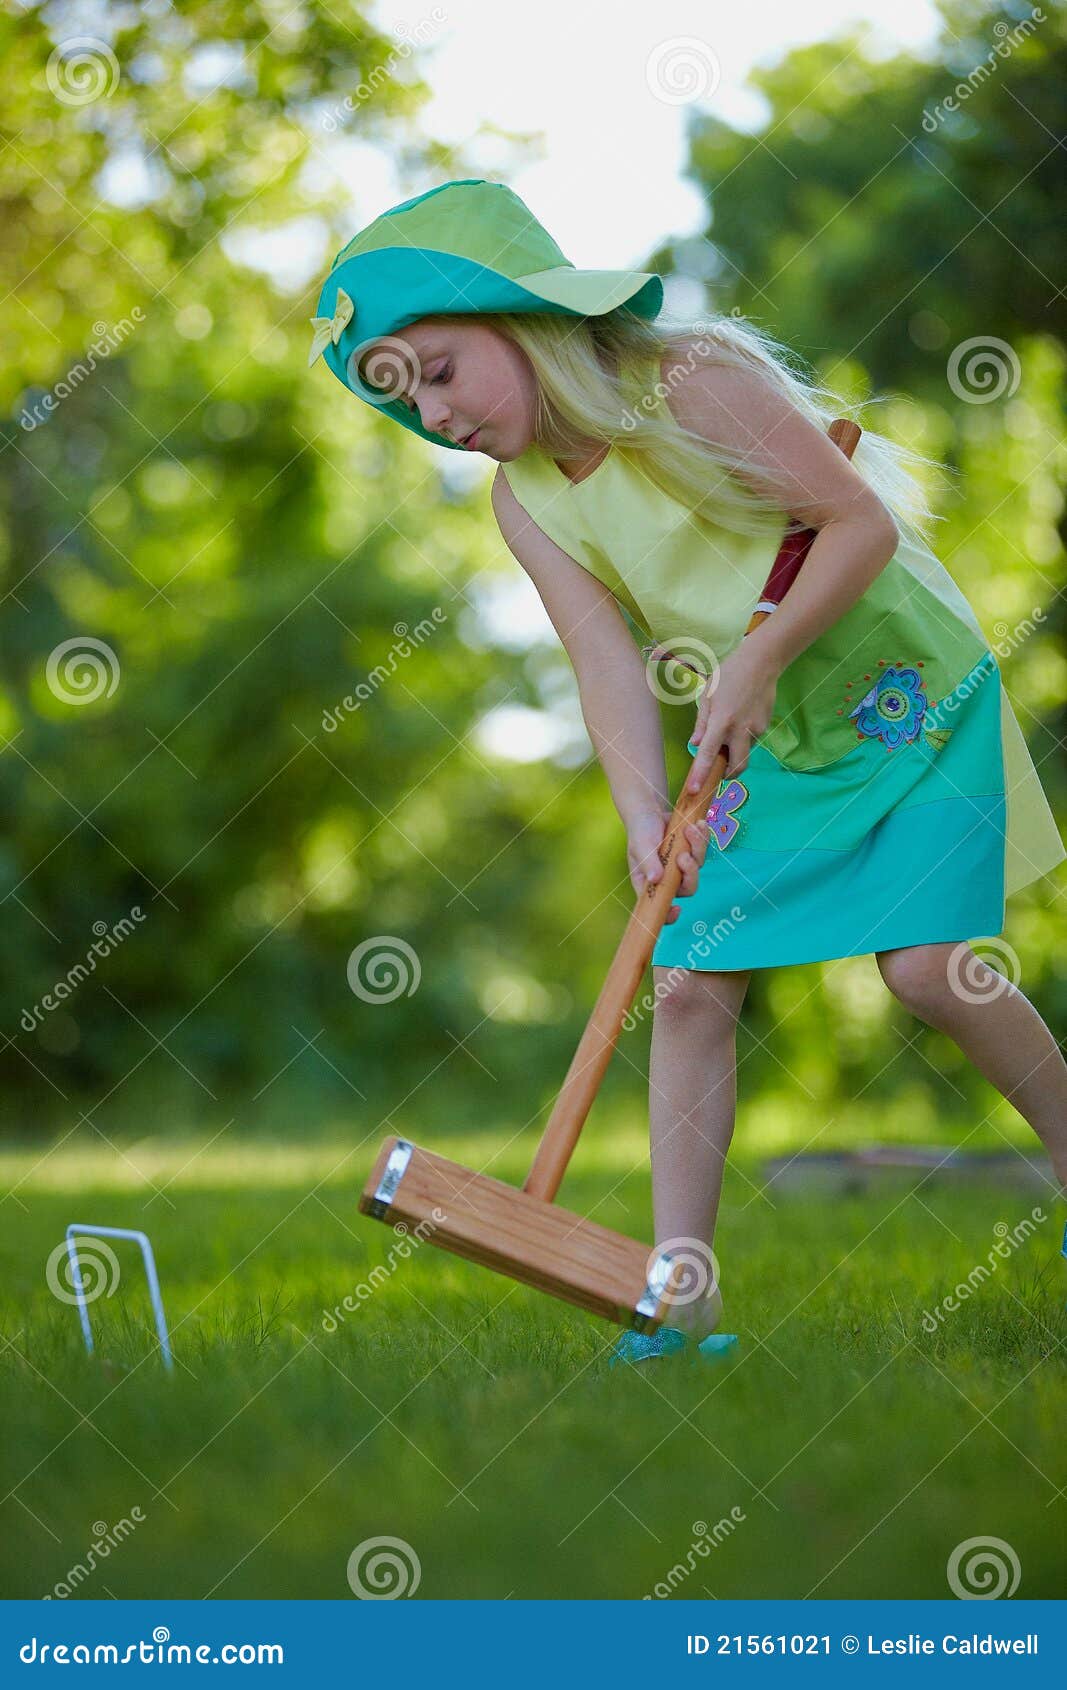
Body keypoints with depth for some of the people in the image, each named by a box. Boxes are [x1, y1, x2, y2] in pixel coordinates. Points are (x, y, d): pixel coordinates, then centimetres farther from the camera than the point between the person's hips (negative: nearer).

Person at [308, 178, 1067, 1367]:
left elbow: (864, 522, -20)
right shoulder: (524, 499, -4)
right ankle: (681, 1288, -4)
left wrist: (758, 659, -27)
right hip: (759, 745, 6)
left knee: (927, 965, -15)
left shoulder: (695, 381, -21)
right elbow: (607, 658, -13)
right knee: (688, 984, -6)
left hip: (908, 692, -5)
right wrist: (644, 813, -28)